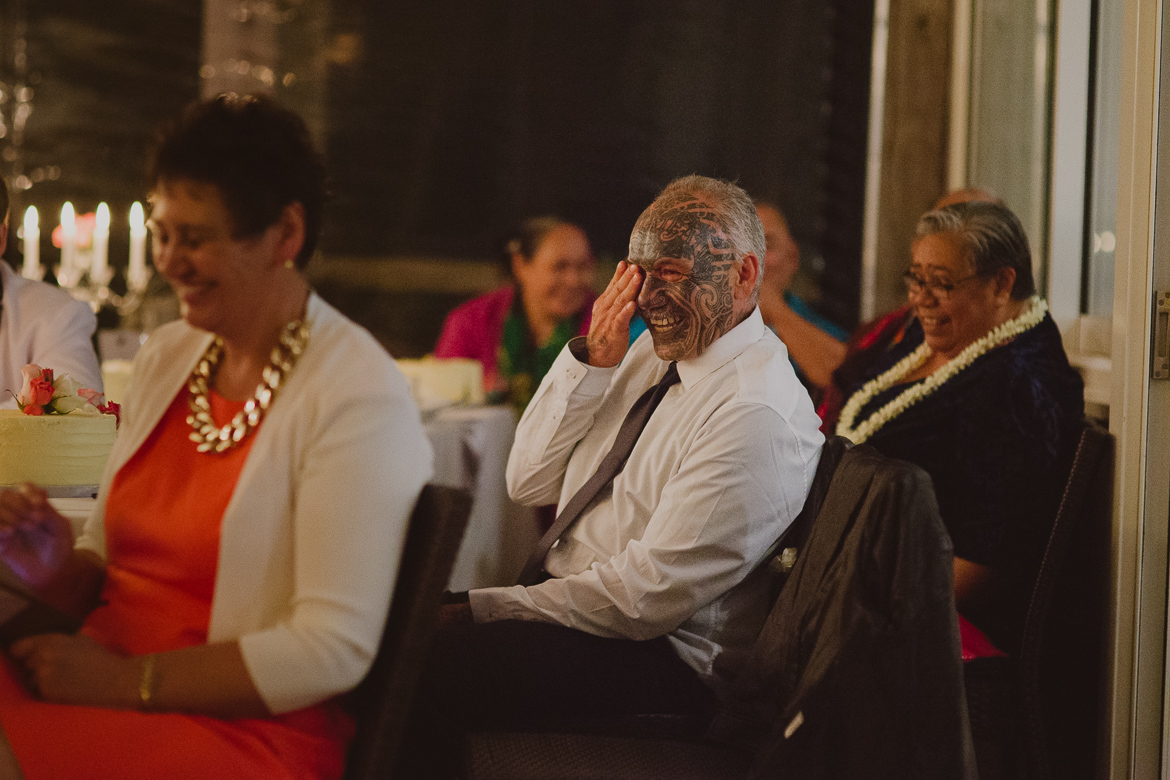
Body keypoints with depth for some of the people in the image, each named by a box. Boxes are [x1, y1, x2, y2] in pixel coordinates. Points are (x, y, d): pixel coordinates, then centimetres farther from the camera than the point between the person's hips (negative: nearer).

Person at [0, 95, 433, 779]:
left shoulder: (359, 394, -11)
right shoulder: (165, 356, 13)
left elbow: (336, 648, -17)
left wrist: (126, 680, -17)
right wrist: (57, 571, -5)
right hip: (102, 684, 7)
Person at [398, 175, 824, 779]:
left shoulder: (760, 415, -17)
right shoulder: (649, 353, 10)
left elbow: (647, 598, -20)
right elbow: (528, 483, 9)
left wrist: (483, 609, -16)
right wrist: (591, 360, -4)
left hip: (663, 660, -8)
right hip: (563, 603, 9)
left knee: (421, 668, -26)